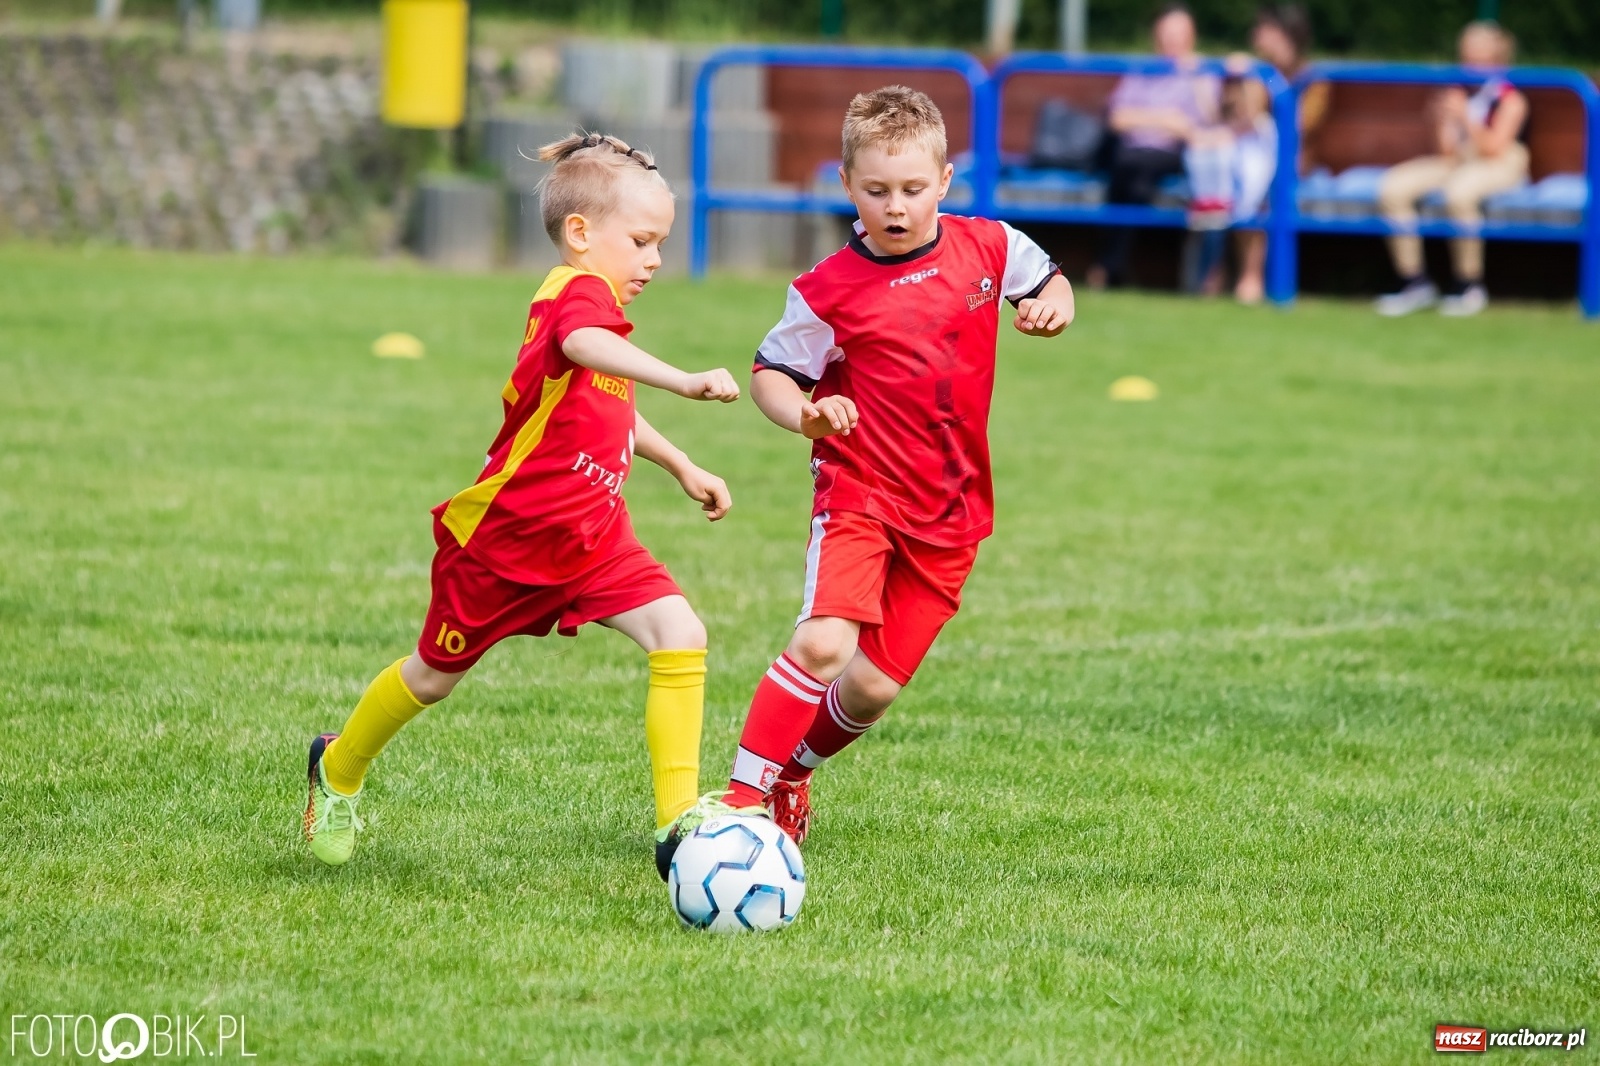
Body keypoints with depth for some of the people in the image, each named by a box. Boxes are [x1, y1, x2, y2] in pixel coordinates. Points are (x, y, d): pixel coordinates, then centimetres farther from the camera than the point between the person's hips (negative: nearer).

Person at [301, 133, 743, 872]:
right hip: (505, 534, -8)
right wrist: (684, 382, -66)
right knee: (435, 675, 14)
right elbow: (586, 347, -52)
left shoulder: (594, 303, 7)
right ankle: (338, 769, 43)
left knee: (681, 637, -14)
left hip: (591, 534, 8)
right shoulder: (578, 293, -23)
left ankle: (678, 819, -13)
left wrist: (681, 466, 29)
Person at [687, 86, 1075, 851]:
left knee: (875, 687, 4)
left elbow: (1047, 281, 19)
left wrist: (1053, 306, -3)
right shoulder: (831, 291, -10)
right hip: (860, 493, -4)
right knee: (824, 643, -26)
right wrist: (803, 415, -22)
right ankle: (742, 797, -17)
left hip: (950, 510, 4)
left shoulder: (988, 249, 0)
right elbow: (771, 372, -1)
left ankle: (792, 774, 32)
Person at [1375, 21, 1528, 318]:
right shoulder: (1458, 92, 9)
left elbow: (1494, 146, -16)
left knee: (1459, 192, -40)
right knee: (1394, 188, -15)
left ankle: (1469, 285, -23)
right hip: (1456, 161, 6)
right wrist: (1442, 119, -10)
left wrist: (1465, 118, -23)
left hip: (1500, 165, -6)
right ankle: (1414, 282, -9)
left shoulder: (1509, 98, -5)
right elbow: (1448, 148, 7)